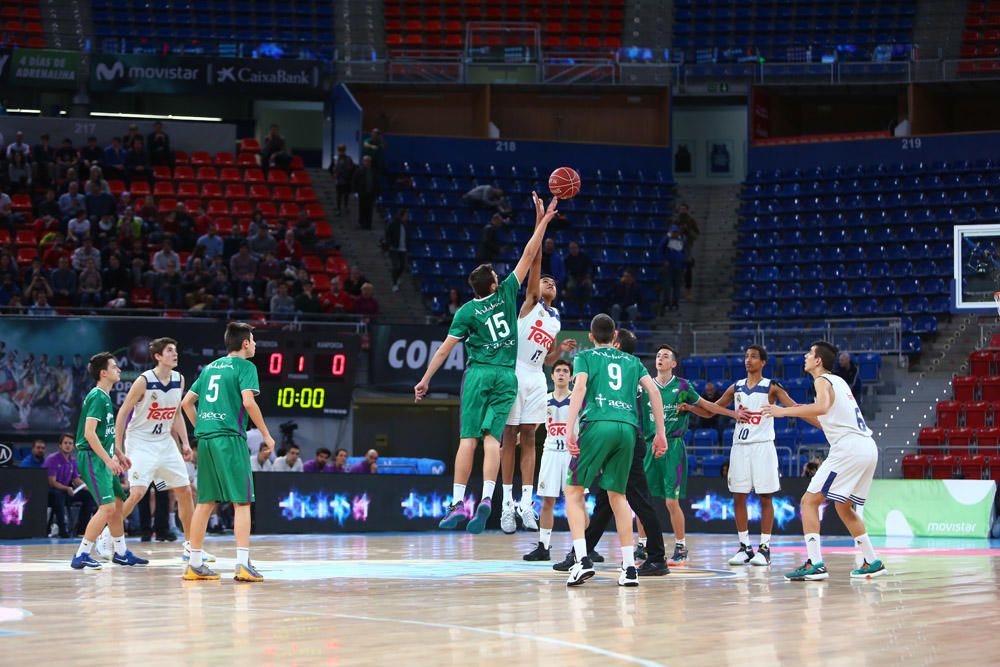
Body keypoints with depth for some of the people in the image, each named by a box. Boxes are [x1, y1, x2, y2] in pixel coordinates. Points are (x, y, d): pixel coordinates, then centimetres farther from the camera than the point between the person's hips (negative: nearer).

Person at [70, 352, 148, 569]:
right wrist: (109, 459, -22)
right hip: (91, 458, -10)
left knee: (118, 503, 16)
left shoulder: (105, 397, 16)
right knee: (107, 507, -16)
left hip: (102, 458, 10)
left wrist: (118, 454, 25)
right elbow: (89, 433, -22)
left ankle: (121, 553, 27)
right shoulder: (97, 397, -15)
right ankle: (81, 556, -13)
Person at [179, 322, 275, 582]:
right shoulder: (244, 366, -1)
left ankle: (194, 564, 12)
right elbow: (248, 402, -14)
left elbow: (186, 402, 21)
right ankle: (243, 564, -13)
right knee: (242, 502, -5)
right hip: (230, 438, -7)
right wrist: (266, 435, -6)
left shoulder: (210, 367, 19)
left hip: (206, 439, 7)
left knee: (206, 502, 11)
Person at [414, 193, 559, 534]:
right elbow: (528, 256, 6)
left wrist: (426, 379, 2)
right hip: (507, 377, 1)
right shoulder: (506, 294, 1)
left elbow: (445, 348, -4)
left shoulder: (466, 312, -2)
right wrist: (543, 221, 11)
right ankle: (486, 499, -22)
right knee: (492, 438, -4)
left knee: (468, 439, -3)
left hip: (479, 374, -1)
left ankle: (457, 504, -9)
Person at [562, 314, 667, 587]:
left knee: (574, 491, 5)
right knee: (617, 495, 14)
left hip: (598, 424, -3)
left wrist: (569, 429, -12)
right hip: (628, 427, 4)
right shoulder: (632, 360, 25)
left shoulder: (585, 356, 15)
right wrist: (660, 433, 15)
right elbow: (654, 391, 14)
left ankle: (583, 560, -14)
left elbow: (580, 387, -4)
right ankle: (629, 567, 6)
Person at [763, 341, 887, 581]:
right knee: (844, 507, 23)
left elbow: (822, 407, -26)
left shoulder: (823, 381, -3)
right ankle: (872, 562, 20)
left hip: (848, 448, -9)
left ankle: (815, 564, -15)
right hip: (868, 447, 9)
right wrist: (798, 412, 29)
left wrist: (785, 411, -20)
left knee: (809, 501, -5)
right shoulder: (838, 381, 25)